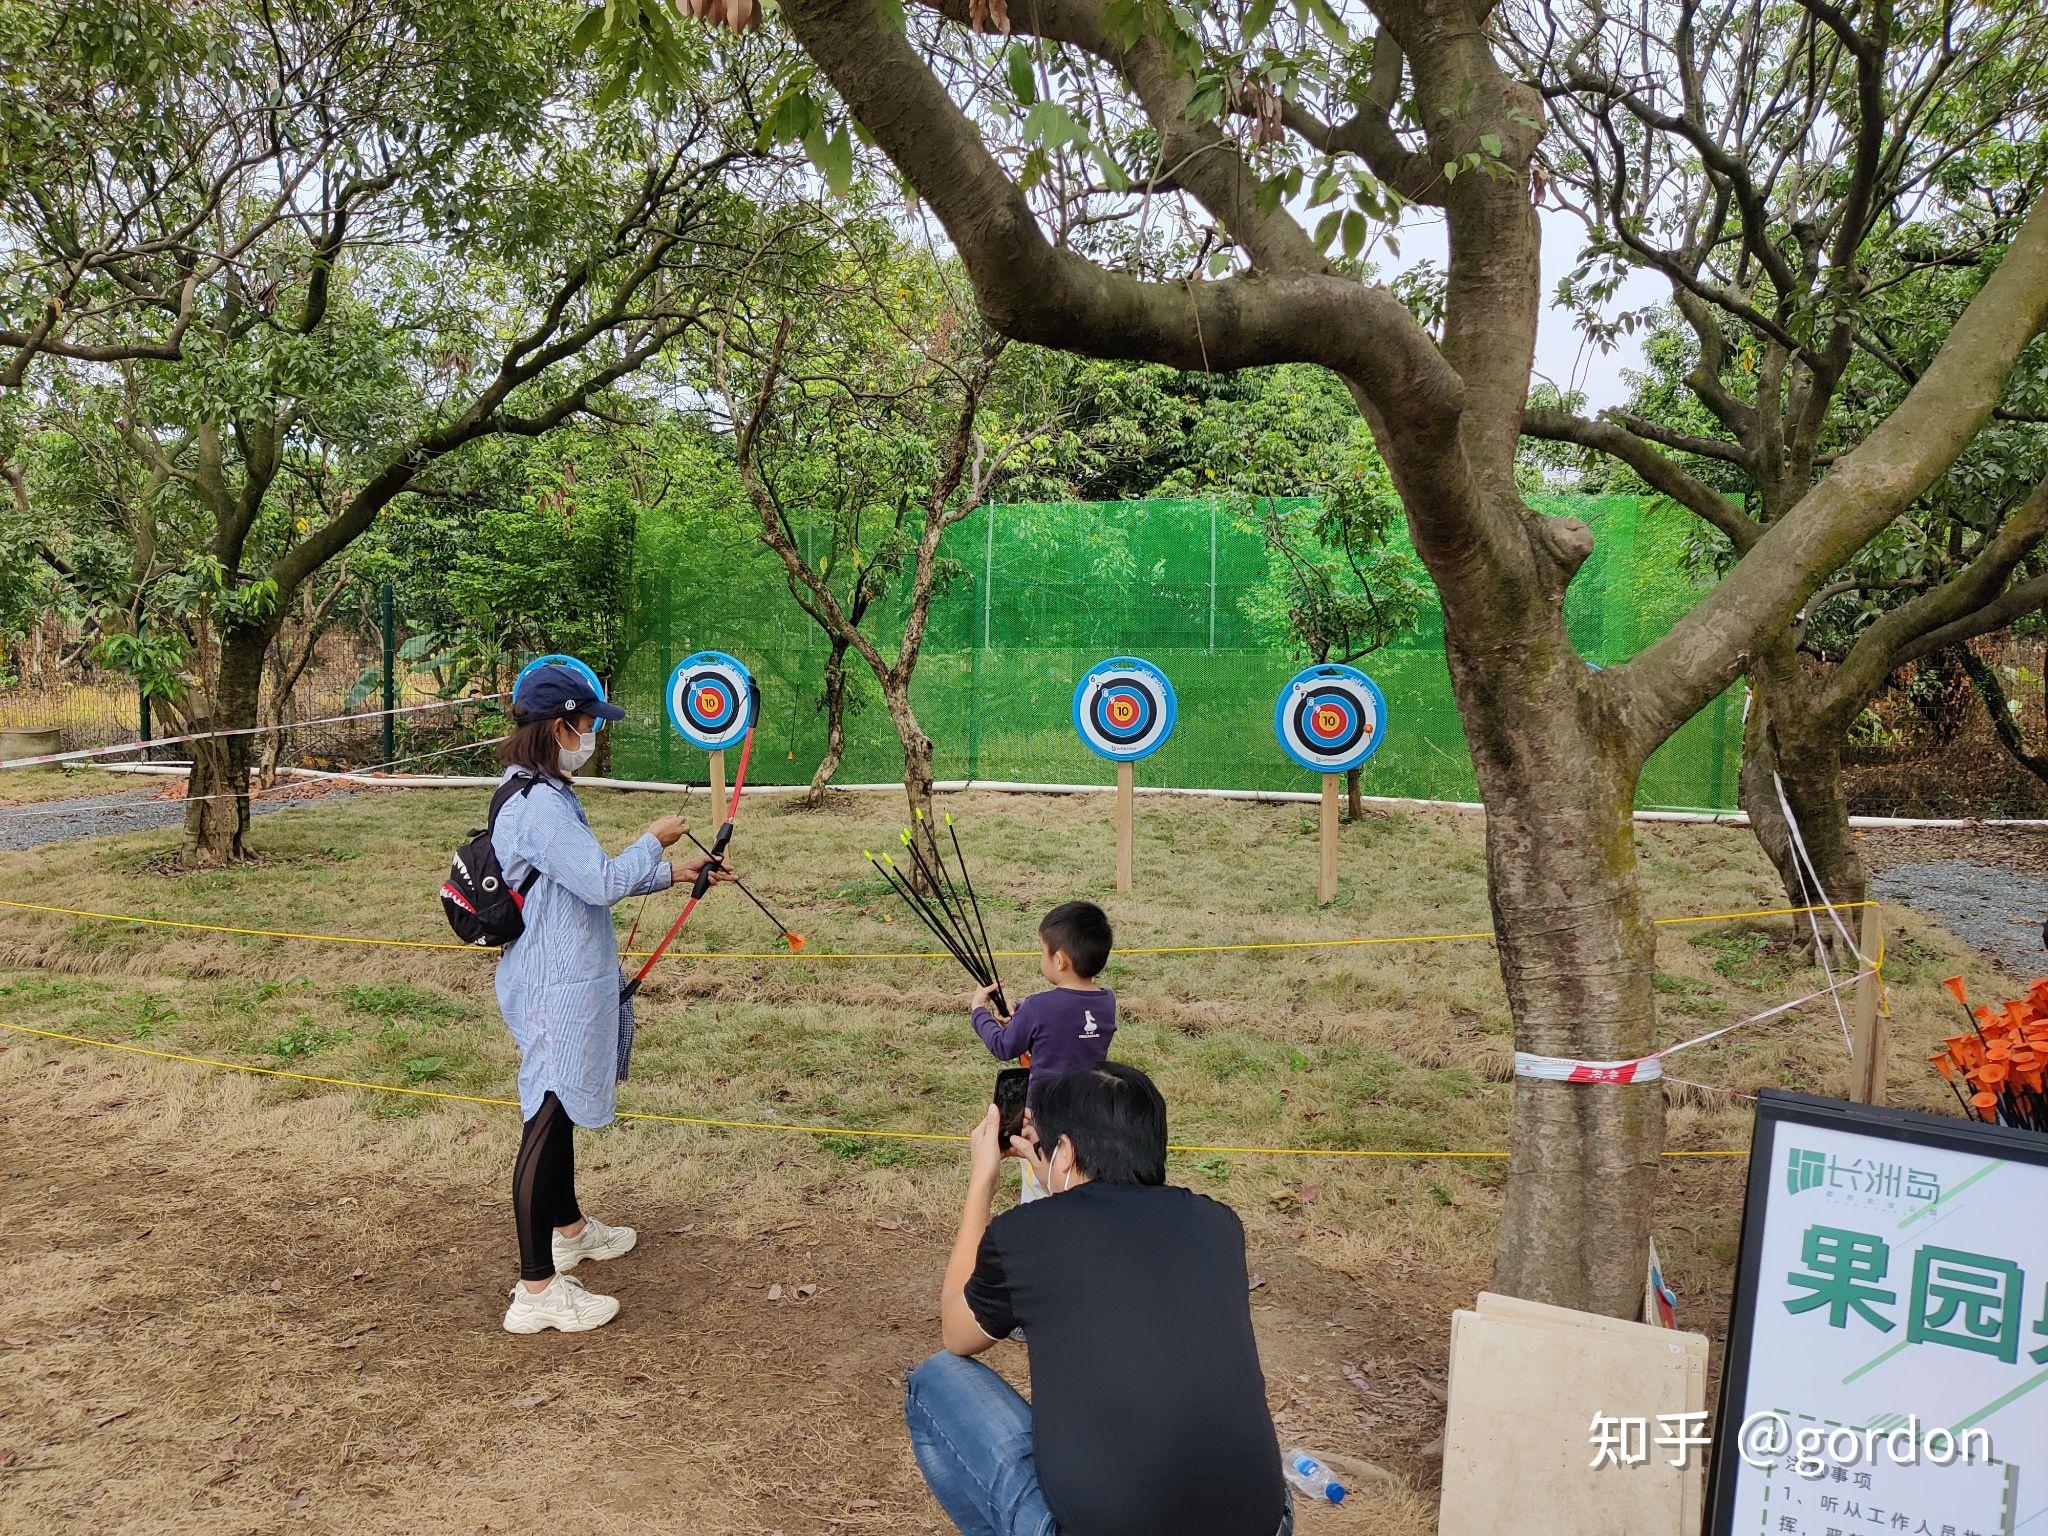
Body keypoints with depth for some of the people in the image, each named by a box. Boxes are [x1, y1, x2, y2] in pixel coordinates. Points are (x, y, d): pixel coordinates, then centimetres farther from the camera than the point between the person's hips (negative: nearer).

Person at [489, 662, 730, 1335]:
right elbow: (602, 881, -27)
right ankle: (537, 1290, 0)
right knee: (546, 1120, -6)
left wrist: (671, 873, 20)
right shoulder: (539, 805, -22)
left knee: (558, 1111, 24)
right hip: (555, 991, -11)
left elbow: (590, 880, 21)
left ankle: (568, 1229, 43)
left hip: (563, 982, 11)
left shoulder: (542, 794, 12)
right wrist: (652, 841, -10)